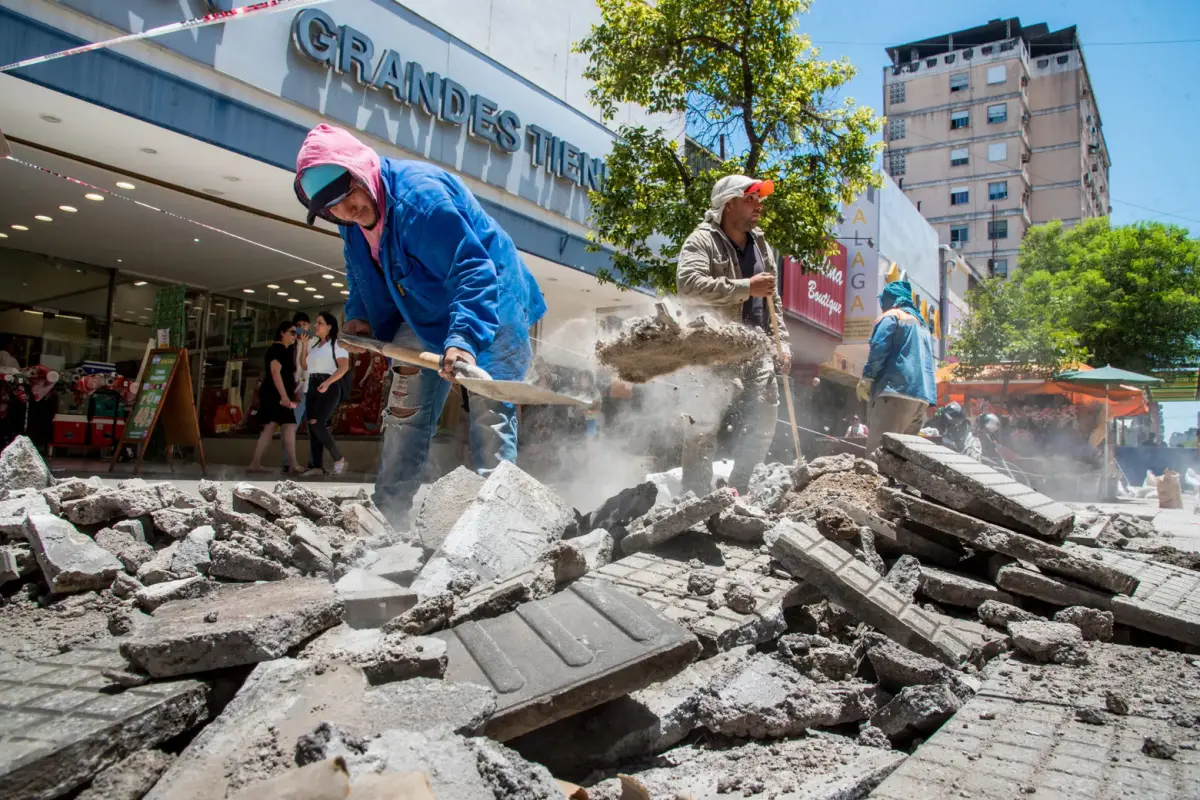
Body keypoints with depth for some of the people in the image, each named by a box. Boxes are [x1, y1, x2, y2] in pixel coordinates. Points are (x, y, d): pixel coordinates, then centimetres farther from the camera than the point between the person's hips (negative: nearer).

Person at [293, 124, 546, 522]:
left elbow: (473, 271, -38)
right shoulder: (355, 224, -5)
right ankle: (386, 513, 20)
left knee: (490, 415, -13)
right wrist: (360, 315, -3)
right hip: (425, 315, 8)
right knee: (404, 414, 10)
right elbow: (363, 276, 15)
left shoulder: (421, 194, -32)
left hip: (489, 309, -8)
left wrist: (464, 338, -50)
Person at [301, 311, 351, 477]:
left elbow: (344, 366, -16)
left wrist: (327, 382, -28)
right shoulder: (315, 345, 21)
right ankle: (317, 466, 2)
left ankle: (339, 459, -4)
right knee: (312, 426, 1)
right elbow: (305, 366, 19)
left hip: (329, 387, -8)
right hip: (313, 387, 8)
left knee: (317, 424, -17)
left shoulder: (337, 343, -3)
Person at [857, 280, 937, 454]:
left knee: (877, 451, -14)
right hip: (921, 396, 8)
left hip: (897, 390, -8)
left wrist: (866, 379, -6)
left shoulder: (891, 316, 6)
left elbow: (878, 348, -9)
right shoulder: (922, 324, 31)